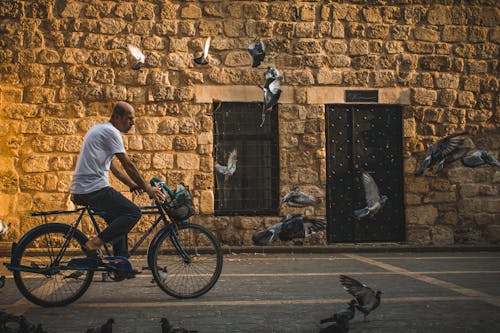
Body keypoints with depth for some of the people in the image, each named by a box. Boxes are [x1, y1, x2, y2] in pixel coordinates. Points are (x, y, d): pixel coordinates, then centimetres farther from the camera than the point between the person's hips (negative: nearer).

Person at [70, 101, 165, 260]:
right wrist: (148, 188, -3)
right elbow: (128, 165, -9)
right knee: (134, 212, -12)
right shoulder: (111, 131, -8)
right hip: (94, 189, -10)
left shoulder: (100, 129, 23)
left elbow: (114, 166, 26)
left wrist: (133, 184, 22)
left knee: (118, 217, 22)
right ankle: (95, 243, -13)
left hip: (80, 190, 10)